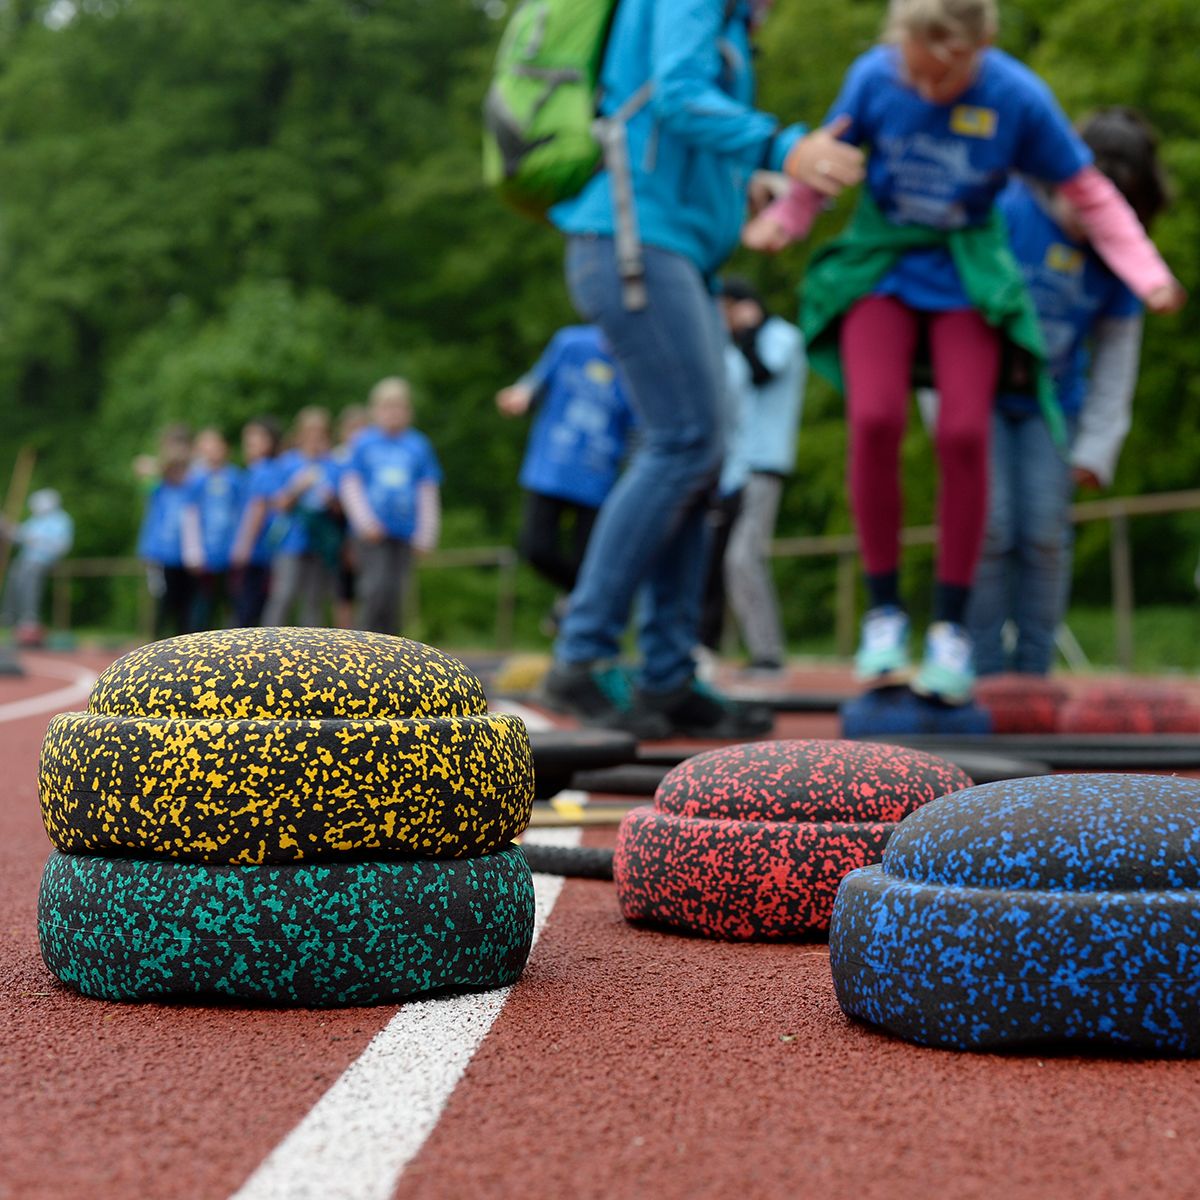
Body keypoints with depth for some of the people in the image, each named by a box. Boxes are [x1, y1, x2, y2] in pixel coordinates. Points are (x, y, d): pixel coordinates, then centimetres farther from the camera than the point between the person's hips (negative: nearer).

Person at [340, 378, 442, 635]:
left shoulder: (418, 445, 8)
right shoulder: (364, 443, 4)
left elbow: (428, 491, 9)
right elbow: (351, 484, 2)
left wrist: (426, 534, 4)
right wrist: (365, 522, -9)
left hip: (403, 533, 2)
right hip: (371, 533, -2)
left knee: (394, 593, 4)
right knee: (377, 589, -15)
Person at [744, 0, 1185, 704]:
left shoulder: (1019, 98, -16)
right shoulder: (874, 76, -14)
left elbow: (1090, 196, -7)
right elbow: (830, 162, 2)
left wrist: (1148, 276, -17)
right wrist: (781, 223, -13)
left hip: (967, 271, 0)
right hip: (880, 261, 1)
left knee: (964, 434, -13)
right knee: (876, 420, -19)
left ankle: (952, 628, 2)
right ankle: (884, 611, -3)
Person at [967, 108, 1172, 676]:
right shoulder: (1005, 212, -19)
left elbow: (1116, 358, 0)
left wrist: (1097, 447, -4)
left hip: (1051, 404, 3)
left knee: (1045, 532, -5)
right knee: (991, 526, -11)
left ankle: (1032, 676, 5)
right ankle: (984, 675, -2)